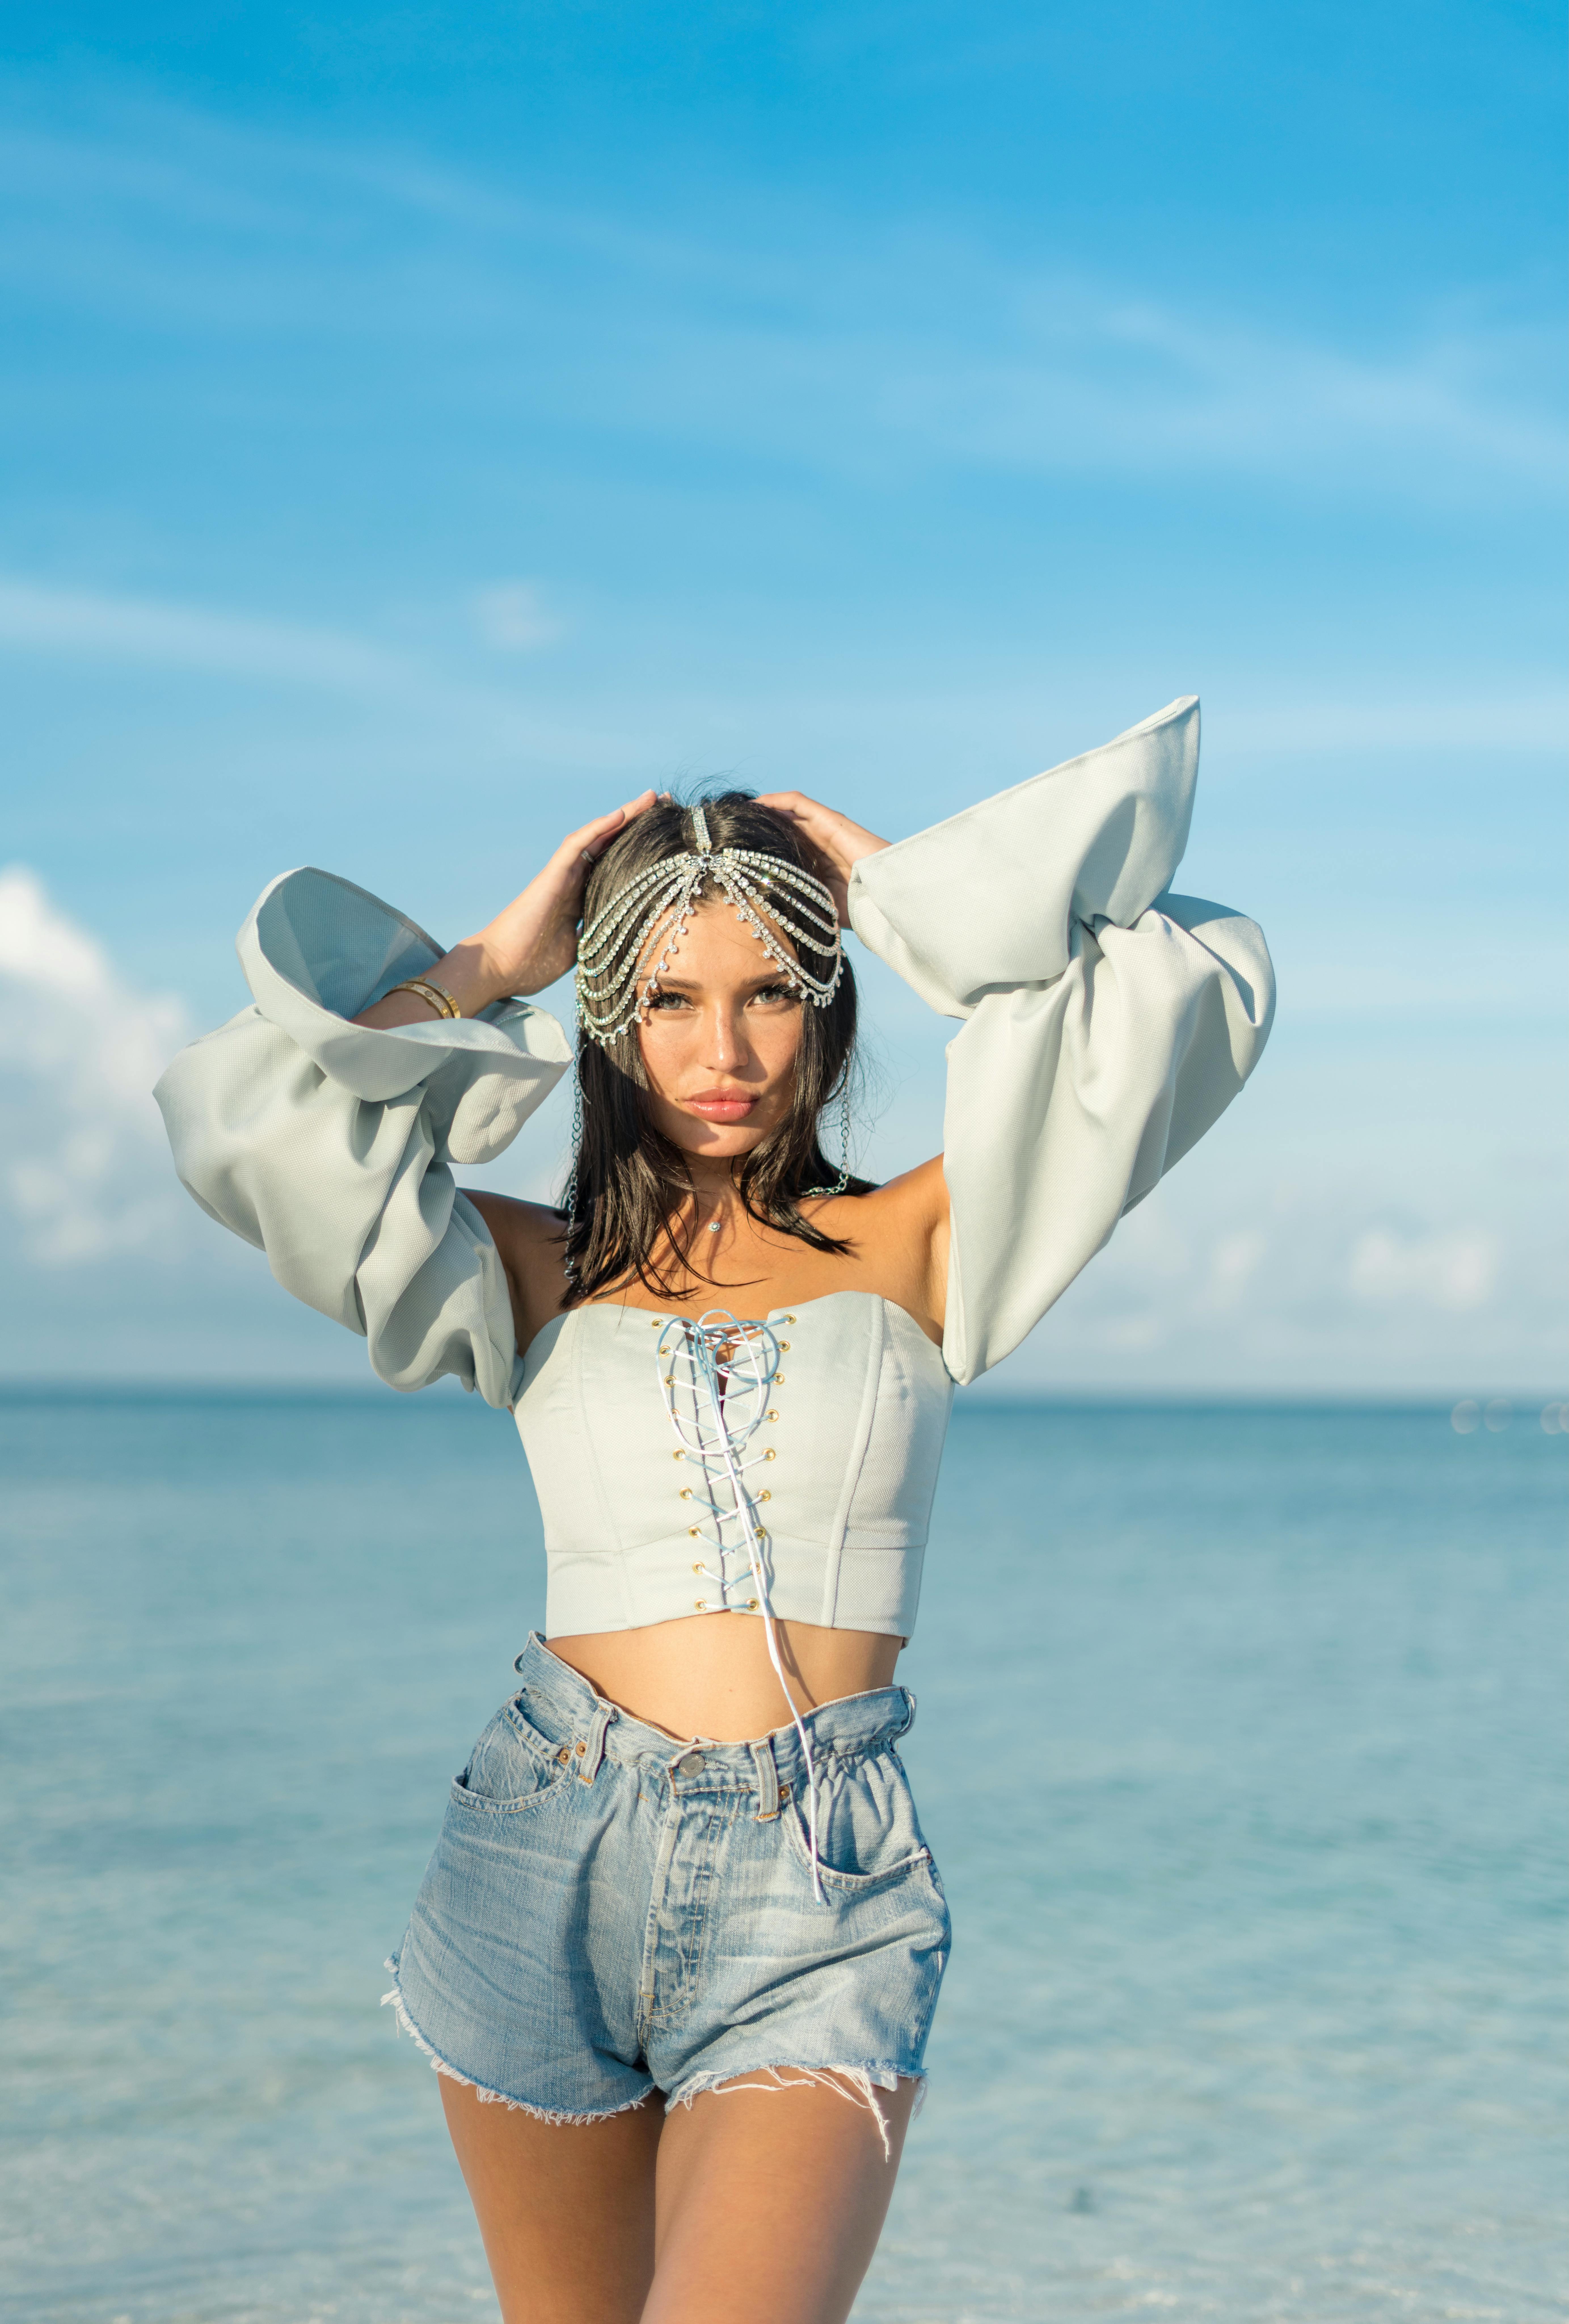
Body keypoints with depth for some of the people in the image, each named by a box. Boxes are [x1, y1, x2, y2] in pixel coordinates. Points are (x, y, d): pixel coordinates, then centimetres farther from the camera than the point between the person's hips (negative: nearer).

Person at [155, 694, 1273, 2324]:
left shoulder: (916, 1247, 6)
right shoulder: (539, 1273, 8)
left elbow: (1180, 992, -3)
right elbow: (247, 1123, -3)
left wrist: (905, 894, 6)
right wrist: (489, 965, 5)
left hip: (821, 1899, -2)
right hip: (550, 1865, 2)